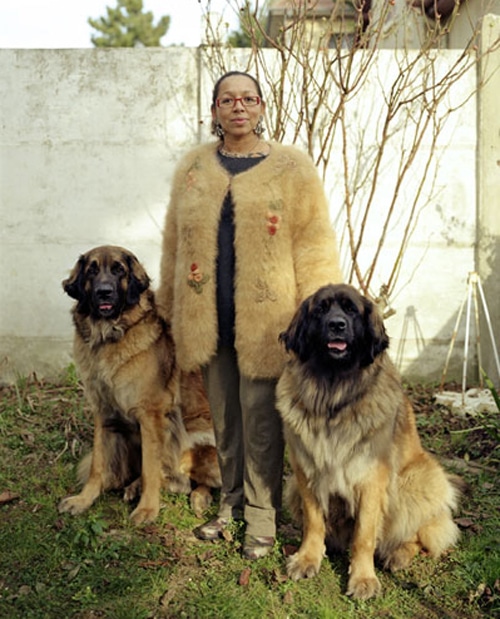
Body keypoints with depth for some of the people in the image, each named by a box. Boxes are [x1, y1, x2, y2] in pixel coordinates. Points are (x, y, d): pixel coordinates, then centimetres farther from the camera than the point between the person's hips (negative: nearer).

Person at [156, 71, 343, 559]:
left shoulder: (291, 167, 0)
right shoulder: (193, 168, 11)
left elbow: (314, 245, -4)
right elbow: (175, 242, 15)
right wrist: (170, 305, 15)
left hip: (263, 317, -4)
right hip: (207, 316, 4)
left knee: (259, 418, 1)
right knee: (222, 415, 14)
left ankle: (261, 512, 16)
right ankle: (230, 501, 30)